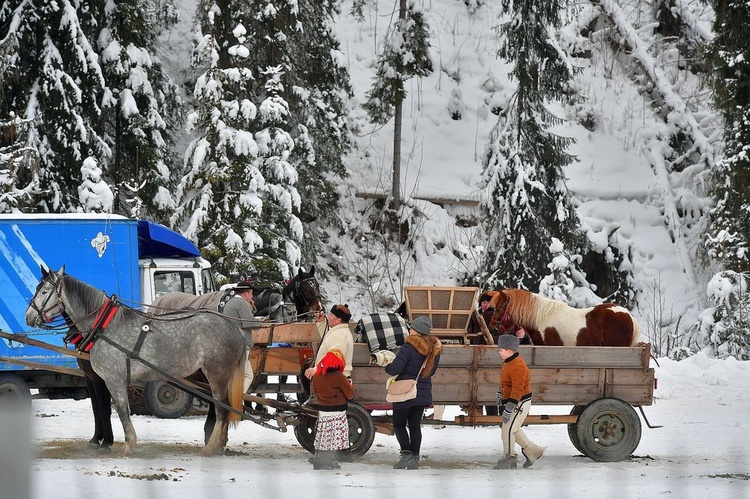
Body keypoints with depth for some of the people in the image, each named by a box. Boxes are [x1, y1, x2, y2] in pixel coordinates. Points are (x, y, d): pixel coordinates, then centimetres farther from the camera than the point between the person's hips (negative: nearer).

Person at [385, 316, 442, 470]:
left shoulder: (410, 347, -20)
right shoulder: (434, 349, 3)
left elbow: (394, 369, -20)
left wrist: (387, 366, 1)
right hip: (424, 393, 6)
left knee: (399, 424, 7)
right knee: (415, 425, 14)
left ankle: (406, 454, -7)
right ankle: (415, 458, 12)